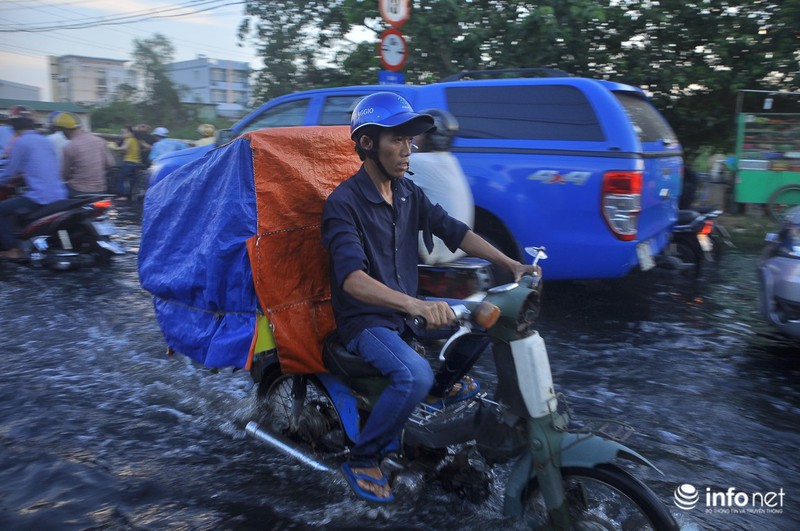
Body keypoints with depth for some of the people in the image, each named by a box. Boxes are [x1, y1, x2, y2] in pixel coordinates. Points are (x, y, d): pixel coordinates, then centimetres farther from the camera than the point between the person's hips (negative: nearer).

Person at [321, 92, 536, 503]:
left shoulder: (408, 193, 4)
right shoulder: (343, 203, -20)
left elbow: (453, 230, 4)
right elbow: (352, 278, -33)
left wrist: (511, 263, -9)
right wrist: (415, 305, -49)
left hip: (407, 310, 7)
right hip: (365, 320, -7)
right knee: (414, 376, -33)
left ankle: (441, 387, 21)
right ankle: (361, 461, -7)